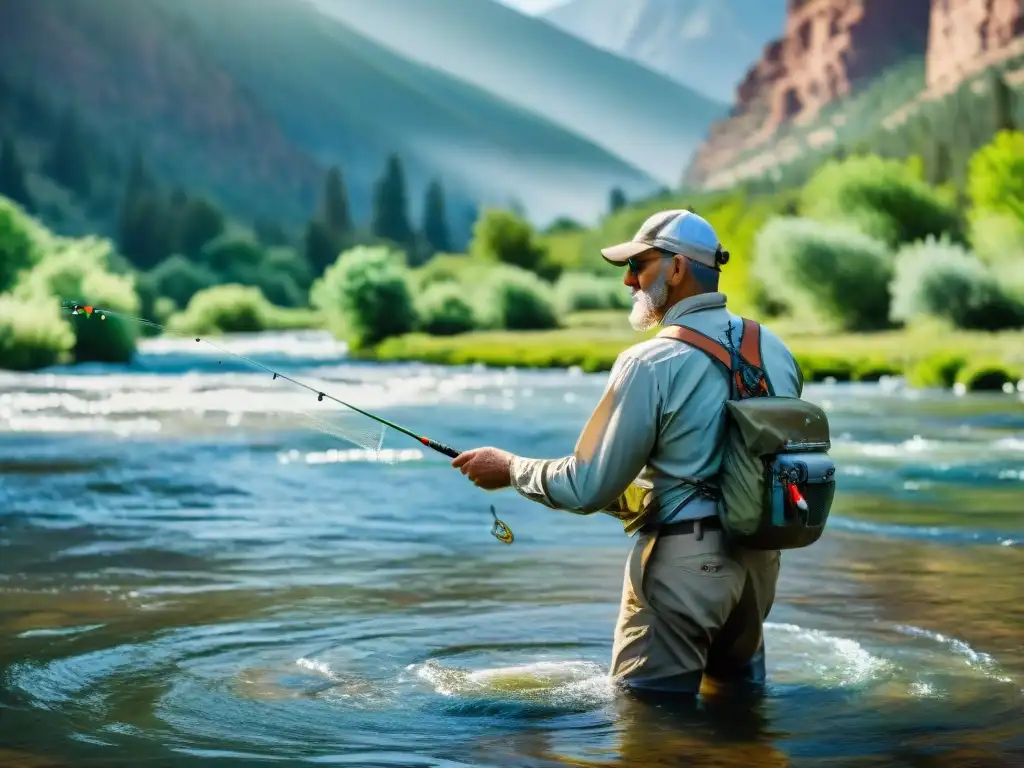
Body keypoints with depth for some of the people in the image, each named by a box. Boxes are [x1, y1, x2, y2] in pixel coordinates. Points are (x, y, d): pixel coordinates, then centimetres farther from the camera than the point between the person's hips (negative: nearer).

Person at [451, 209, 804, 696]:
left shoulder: (651, 364, -16)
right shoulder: (773, 349, 4)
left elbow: (587, 488, -14)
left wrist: (509, 468, 3)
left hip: (683, 563, -7)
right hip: (759, 557, 7)